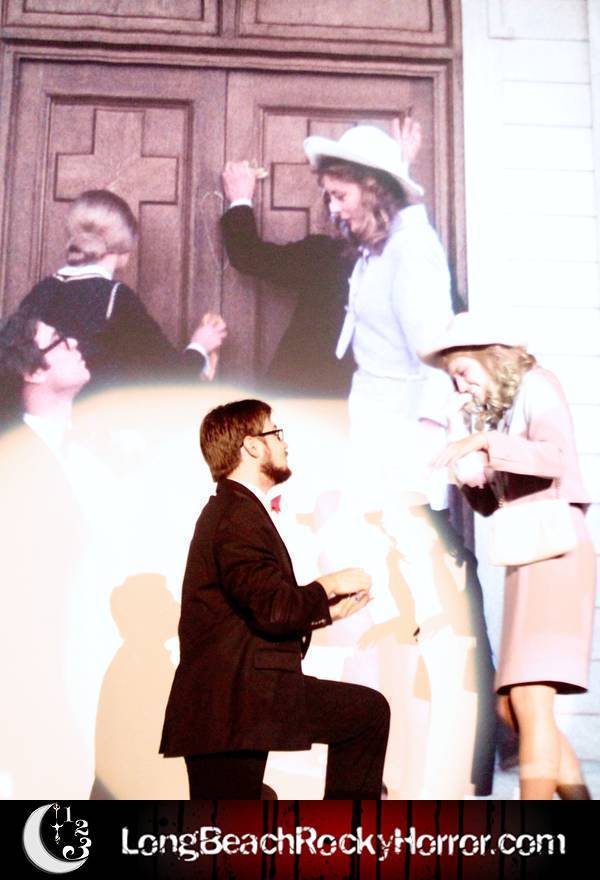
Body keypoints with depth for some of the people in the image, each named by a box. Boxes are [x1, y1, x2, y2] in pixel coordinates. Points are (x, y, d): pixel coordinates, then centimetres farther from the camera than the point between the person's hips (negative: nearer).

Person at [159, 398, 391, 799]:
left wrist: (327, 609, 13)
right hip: (237, 697, -11)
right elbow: (274, 609, -25)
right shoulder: (239, 515, -15)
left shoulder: (232, 509, 19)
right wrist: (329, 586, -8)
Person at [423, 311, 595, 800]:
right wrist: (471, 472, 0)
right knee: (512, 705, 5)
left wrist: (485, 441, -24)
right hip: (526, 557, 9)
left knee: (530, 698, -15)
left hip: (555, 550, -9)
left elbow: (555, 457, -19)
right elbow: (493, 503, 19)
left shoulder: (535, 386, 0)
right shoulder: (500, 410, 21)